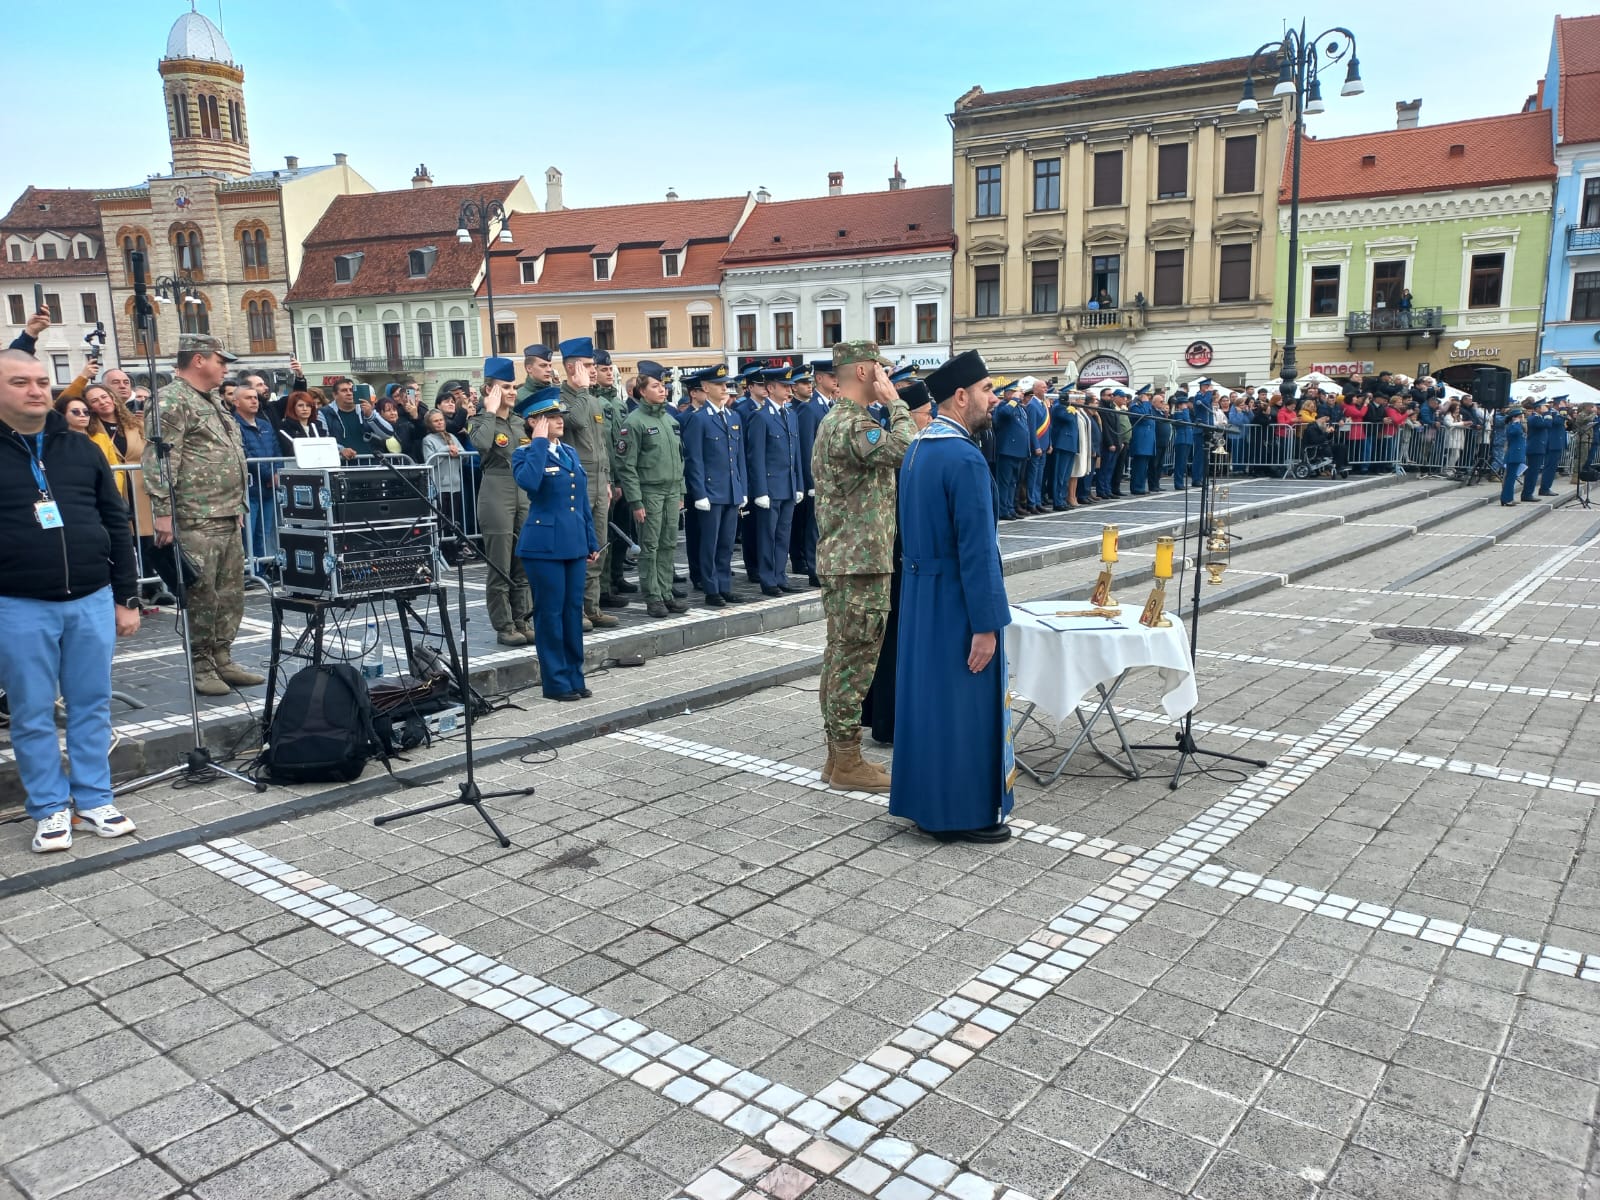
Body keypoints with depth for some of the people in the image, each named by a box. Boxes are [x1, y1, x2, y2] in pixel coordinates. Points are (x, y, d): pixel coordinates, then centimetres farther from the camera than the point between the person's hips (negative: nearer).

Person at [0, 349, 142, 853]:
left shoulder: (82, 450, 9)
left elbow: (116, 525, 11)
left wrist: (127, 597, 7)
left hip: (92, 601, 2)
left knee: (92, 706, 10)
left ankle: (95, 798, 21)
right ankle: (50, 808, 18)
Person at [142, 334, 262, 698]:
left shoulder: (213, 401, 20)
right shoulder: (171, 400, -9)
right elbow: (160, 460, -17)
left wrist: (238, 506, 24)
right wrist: (163, 513, -21)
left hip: (228, 518, 9)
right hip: (197, 520, -9)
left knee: (231, 593, 12)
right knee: (202, 596, -4)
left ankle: (223, 660, 20)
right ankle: (202, 668, 6)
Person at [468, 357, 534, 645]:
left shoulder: (520, 422, 15)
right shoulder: (480, 422, -2)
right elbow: (482, 444, -26)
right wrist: (490, 412, -15)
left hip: (525, 495, 6)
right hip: (497, 497, -6)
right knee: (500, 567, -2)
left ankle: (521, 622, 17)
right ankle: (503, 627, 5)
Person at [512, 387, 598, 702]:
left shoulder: (570, 453, 14)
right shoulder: (525, 454, -5)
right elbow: (528, 482, -29)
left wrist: (592, 542, 16)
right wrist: (539, 442, -19)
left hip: (574, 545, 6)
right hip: (544, 546, -6)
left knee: (574, 611, 11)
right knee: (550, 614, 1)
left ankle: (575, 677, 20)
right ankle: (555, 682, 10)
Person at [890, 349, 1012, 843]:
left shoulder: (917, 450, 9)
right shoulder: (964, 458, -20)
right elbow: (976, 548, -22)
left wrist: (922, 575, 20)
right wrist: (986, 624, -19)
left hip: (919, 594, 9)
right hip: (955, 602, -9)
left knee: (925, 695, 15)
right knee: (963, 704, 2)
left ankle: (927, 801, 26)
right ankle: (963, 813, 12)